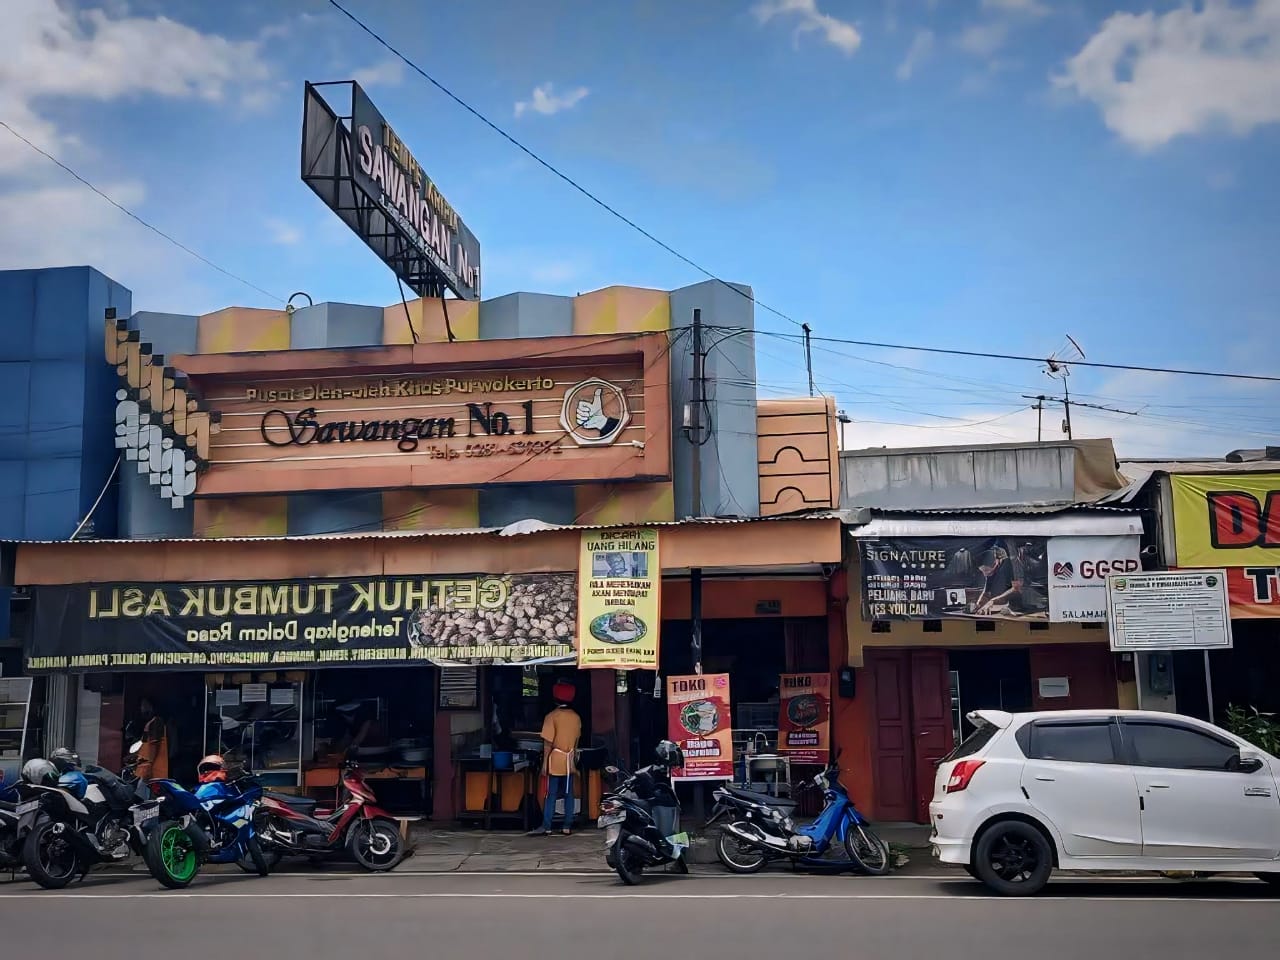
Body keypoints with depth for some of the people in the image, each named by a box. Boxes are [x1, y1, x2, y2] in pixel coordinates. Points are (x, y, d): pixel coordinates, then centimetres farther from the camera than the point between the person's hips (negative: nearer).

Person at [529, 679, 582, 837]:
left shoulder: (552, 716, -13)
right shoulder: (576, 717, 3)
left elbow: (548, 743, -13)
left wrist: (544, 763, -8)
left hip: (555, 762, -4)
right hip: (570, 762, 4)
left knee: (551, 795, 0)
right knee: (568, 795, 8)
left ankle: (546, 828, 1)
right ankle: (567, 827, 10)